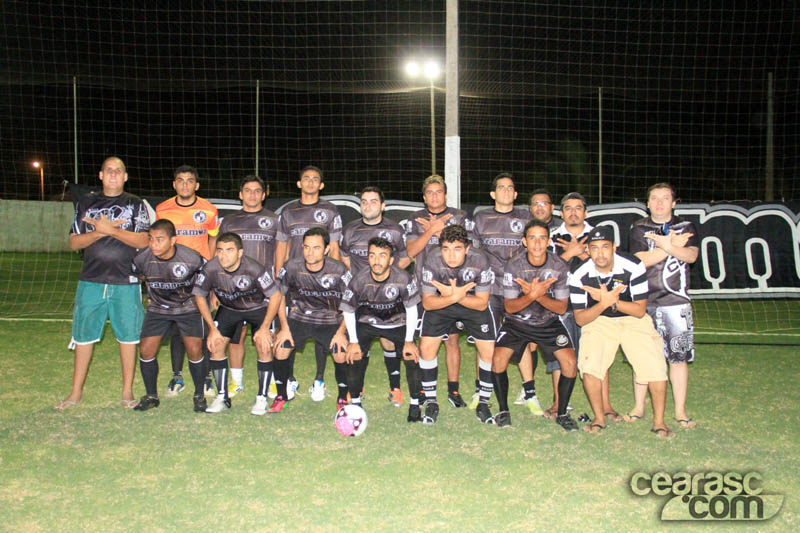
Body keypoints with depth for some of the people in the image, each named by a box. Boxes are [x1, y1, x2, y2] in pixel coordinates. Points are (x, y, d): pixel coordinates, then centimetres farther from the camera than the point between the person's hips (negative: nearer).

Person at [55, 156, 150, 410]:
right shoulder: (86, 203, 12)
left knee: (128, 336, 2)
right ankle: (76, 392, 17)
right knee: (83, 335, 6)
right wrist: (99, 232, -9)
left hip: (126, 282, -2)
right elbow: (74, 242, 7)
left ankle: (127, 391, 13)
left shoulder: (136, 204, 6)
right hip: (91, 281, 2)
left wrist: (111, 230, -15)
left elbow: (143, 240, -6)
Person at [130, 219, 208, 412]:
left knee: (194, 350, -12)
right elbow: (135, 276, 5)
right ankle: (151, 396, 16)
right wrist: (153, 291, 10)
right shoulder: (143, 259, -19)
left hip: (189, 307, -2)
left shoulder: (191, 258, -26)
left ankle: (199, 395, 10)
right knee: (146, 350, -5)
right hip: (158, 309, 3)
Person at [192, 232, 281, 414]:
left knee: (264, 347, -18)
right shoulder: (210, 269, -25)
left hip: (259, 307, -3)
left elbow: (275, 296, -21)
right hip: (229, 309, 3)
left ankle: (262, 398, -2)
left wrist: (264, 328, -22)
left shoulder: (254, 269, -33)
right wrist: (212, 328, -10)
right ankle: (222, 397, 5)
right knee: (215, 345, -9)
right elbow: (199, 296, -8)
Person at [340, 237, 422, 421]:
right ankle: (356, 403, 5)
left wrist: (409, 341, -11)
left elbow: (411, 309, -10)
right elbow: (348, 311, -7)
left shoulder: (403, 279, -25)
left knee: (412, 356, -16)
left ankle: (414, 405, 3)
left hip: (397, 323, 0)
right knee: (354, 357, -17)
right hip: (366, 323, 0)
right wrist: (353, 341, -11)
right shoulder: (359, 280, -23)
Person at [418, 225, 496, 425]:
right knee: (426, 347, -12)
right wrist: (452, 297, -38)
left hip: (474, 305, 0)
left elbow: (482, 303, -20)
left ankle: (483, 403, 11)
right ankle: (431, 403, 6)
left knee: (489, 351, -9)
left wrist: (455, 295, -34)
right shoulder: (433, 261, -27)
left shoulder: (480, 261, -28)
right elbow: (427, 302, -20)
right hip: (440, 303, 0)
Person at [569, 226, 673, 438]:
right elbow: (579, 319, -14)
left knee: (655, 365, -16)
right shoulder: (579, 275, -18)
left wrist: (611, 301, -33)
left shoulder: (634, 267, -21)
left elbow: (640, 310, -18)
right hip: (598, 320, 0)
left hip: (634, 320, 0)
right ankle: (599, 418, 1)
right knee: (588, 366, -21)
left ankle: (659, 421, 3)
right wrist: (604, 303, -32)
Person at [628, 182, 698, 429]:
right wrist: (673, 246, -7)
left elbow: (691, 255, -6)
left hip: (676, 301, 0)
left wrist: (667, 245, -21)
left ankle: (680, 411, 9)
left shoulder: (686, 227, 11)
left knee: (679, 357, 0)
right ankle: (639, 408, 14)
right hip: (644, 301, 0)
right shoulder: (639, 228, 9)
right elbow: (640, 260, -6)